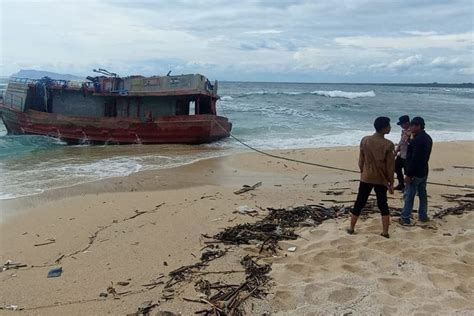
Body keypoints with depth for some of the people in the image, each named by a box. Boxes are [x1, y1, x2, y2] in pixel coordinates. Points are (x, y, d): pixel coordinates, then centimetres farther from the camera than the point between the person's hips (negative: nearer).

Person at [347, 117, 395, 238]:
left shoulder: (365, 140, -6)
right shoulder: (388, 145, -14)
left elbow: (361, 160, 1)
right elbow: (390, 166, -9)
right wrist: (391, 183, 1)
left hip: (366, 178, 2)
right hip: (381, 179, -2)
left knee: (359, 203, 12)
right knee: (383, 205, 11)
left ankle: (351, 228, 21)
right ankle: (385, 232, 15)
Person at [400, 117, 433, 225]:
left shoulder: (417, 140, -21)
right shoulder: (428, 138, 10)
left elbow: (414, 158, -24)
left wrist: (408, 174, -21)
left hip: (415, 173, -10)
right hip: (424, 171, 10)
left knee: (409, 195, -3)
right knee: (422, 194, 16)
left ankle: (405, 218, 2)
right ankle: (423, 216, 24)